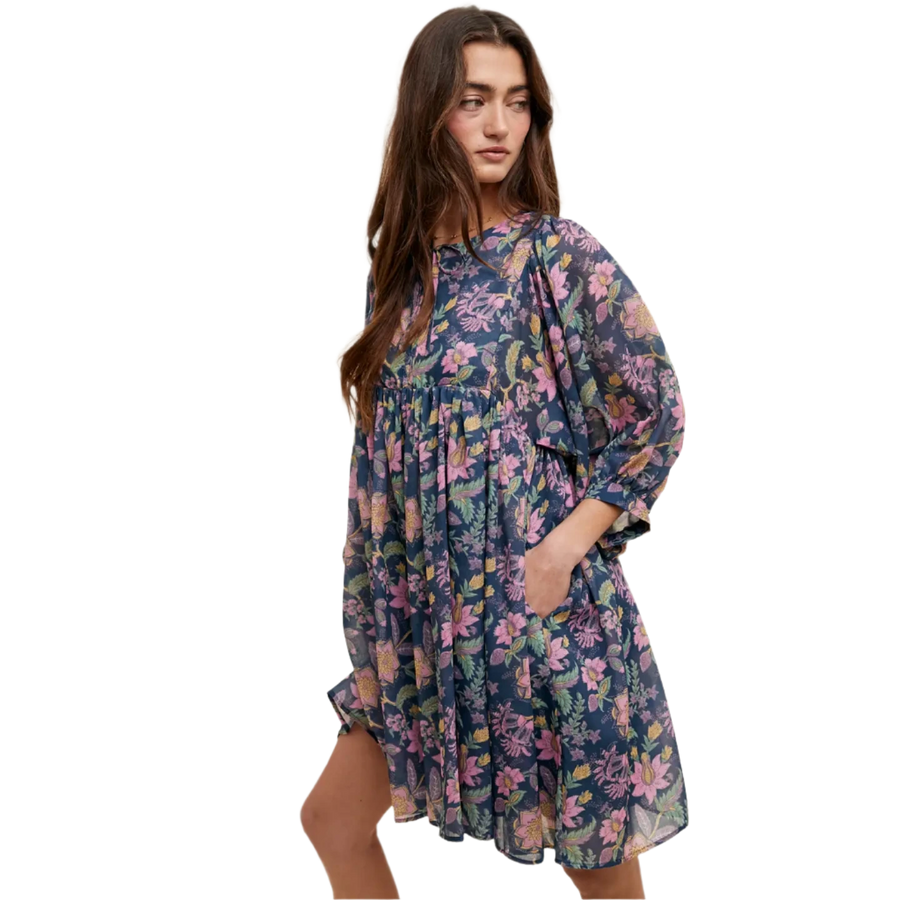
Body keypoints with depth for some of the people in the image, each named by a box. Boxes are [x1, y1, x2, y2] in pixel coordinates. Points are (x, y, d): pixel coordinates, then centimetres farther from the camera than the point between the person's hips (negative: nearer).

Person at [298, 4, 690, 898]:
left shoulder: (563, 253, -11)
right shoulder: (404, 258, 5)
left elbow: (661, 413, -8)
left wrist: (565, 549, -16)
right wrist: (373, 605, 9)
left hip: (541, 603, -6)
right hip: (426, 606, 6)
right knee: (330, 819, 15)